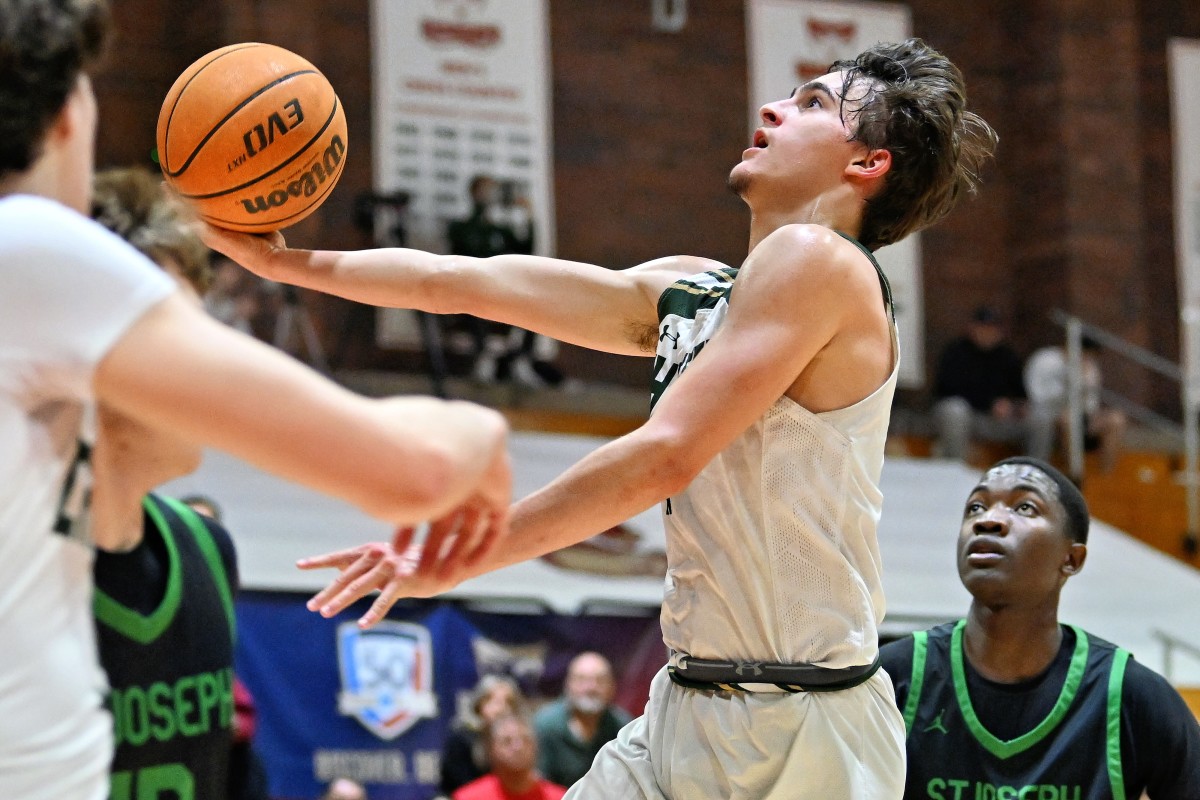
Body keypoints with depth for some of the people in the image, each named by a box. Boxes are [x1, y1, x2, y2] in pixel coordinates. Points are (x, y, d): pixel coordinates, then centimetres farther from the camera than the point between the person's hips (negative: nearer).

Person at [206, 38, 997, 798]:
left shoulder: (816, 259, -12)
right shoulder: (688, 289, 14)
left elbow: (665, 456, -19)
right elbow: (470, 281, 18)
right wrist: (291, 262, 19)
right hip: (688, 711, 8)